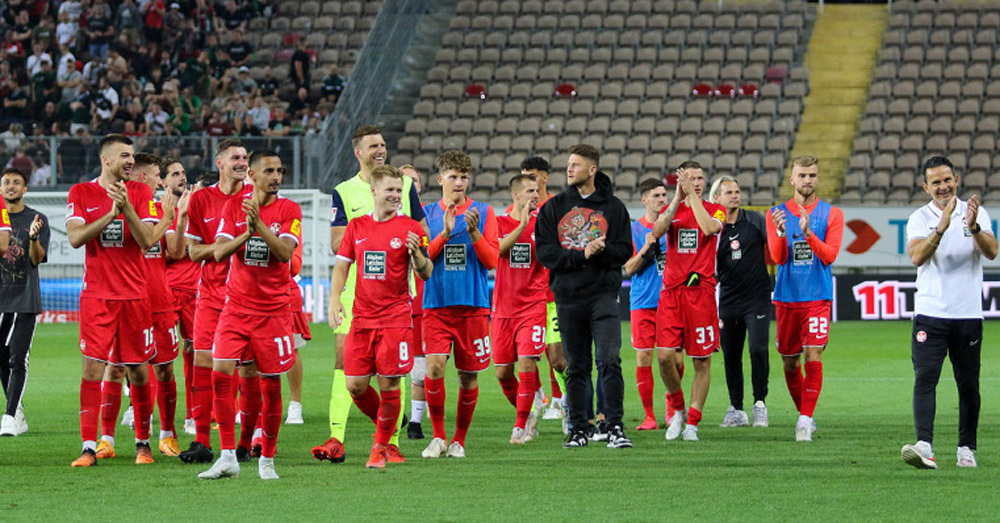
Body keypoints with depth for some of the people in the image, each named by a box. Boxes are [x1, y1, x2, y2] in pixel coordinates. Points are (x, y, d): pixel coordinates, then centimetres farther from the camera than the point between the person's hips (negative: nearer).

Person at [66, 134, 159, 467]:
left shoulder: (140, 193, 5)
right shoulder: (81, 193, 3)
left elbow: (147, 241, -5)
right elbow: (75, 238, -9)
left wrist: (126, 207, -17)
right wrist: (111, 213, -16)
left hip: (135, 295, 1)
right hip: (96, 295, -1)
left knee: (138, 370, 4)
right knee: (93, 367, -8)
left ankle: (143, 443, 18)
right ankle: (89, 447, -6)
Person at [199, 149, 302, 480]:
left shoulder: (289, 210, -1)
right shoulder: (233, 206, 5)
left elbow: (285, 252, -14)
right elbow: (219, 252, -3)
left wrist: (259, 224, -23)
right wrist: (247, 233, -18)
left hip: (273, 309, -1)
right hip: (236, 305, 1)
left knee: (271, 385, 0)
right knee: (221, 374, -12)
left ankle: (267, 459, 14)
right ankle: (228, 458, -9)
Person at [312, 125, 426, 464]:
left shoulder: (404, 185, 9)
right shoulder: (344, 192, 6)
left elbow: (422, 231, 14)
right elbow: (337, 243, -2)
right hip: (355, 287, 0)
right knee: (344, 358, -8)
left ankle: (392, 441, 3)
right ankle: (336, 439, -9)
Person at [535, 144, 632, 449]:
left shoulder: (613, 207, 5)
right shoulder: (553, 208, 9)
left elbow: (624, 251, 1)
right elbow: (545, 253, 0)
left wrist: (599, 251, -17)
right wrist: (582, 254, -12)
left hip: (603, 293, -2)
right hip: (568, 296, 2)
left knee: (610, 360, -14)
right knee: (576, 367, 7)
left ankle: (615, 427, -12)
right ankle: (578, 429, 14)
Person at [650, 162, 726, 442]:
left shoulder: (715, 210, 6)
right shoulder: (672, 209, 13)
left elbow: (708, 228, -17)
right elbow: (657, 231, -7)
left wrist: (693, 197, -11)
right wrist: (678, 198, -10)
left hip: (701, 290, -2)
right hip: (671, 292, 2)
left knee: (702, 361, -1)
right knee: (664, 355, -8)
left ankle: (692, 422, 7)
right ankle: (677, 409, 14)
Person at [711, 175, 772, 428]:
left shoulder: (754, 220, 4)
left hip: (757, 298, -2)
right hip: (728, 301, 2)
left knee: (758, 350, -13)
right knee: (731, 357, 4)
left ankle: (760, 404, -2)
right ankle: (736, 409, 12)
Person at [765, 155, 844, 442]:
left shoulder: (831, 214, 3)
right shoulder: (776, 214, 6)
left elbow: (830, 255, -7)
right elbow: (777, 257, -4)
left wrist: (808, 233, -23)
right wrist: (781, 233, -24)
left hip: (817, 298, -2)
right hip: (786, 297, 2)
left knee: (813, 357, -14)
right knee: (790, 363, 9)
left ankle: (805, 420, -13)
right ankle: (804, 414, 26)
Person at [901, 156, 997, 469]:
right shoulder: (919, 219, 2)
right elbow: (917, 257, -14)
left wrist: (973, 227, -28)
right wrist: (941, 228, -27)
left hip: (968, 314, 1)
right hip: (930, 314, -1)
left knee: (968, 385, 6)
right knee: (925, 379, -15)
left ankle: (966, 448, 17)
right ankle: (924, 446, -24)